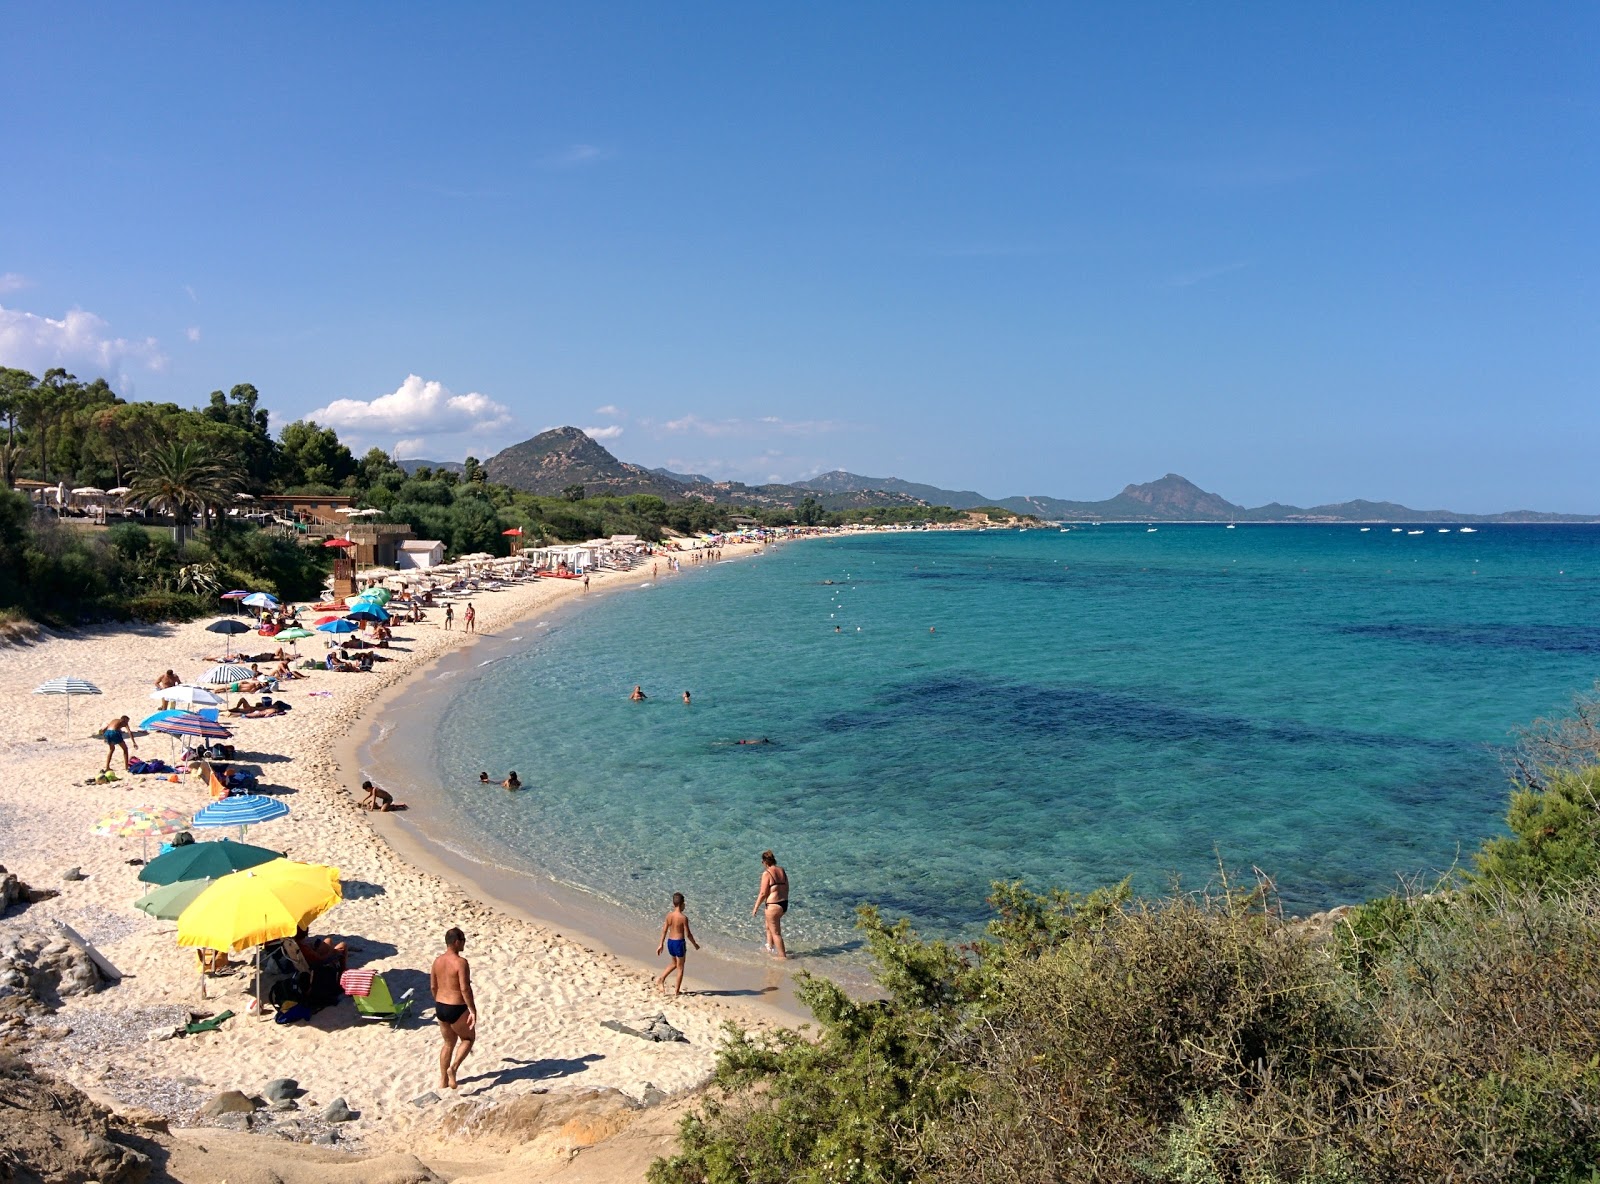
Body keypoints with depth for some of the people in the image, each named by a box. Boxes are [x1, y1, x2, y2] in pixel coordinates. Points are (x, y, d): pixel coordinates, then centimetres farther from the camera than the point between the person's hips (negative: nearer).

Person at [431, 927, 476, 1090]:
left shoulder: (437, 961, 3)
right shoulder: (460, 962, -20)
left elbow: (433, 986, 12)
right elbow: (465, 989, -23)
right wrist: (473, 1011, -17)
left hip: (440, 1007, 7)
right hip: (457, 1009, -7)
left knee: (449, 1043, 22)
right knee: (468, 1039, 15)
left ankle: (443, 1080, 25)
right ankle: (453, 1068, -4)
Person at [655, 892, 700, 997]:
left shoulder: (669, 915, -2)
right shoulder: (683, 917, -18)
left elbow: (664, 931, 4)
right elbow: (688, 934, -15)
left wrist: (661, 944, 13)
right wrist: (695, 944, -1)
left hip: (670, 942, 6)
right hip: (679, 943, -6)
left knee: (674, 963, 28)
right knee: (680, 968, 10)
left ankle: (661, 979, 14)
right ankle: (677, 991, 15)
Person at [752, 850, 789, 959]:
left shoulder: (767, 873, -16)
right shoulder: (782, 871, 5)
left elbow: (763, 893, -16)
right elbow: (786, 888, 12)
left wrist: (755, 907, -6)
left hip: (773, 905, -8)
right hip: (784, 904, 8)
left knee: (776, 933, 6)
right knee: (769, 926, 29)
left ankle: (783, 956, 10)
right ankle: (770, 948, 41)